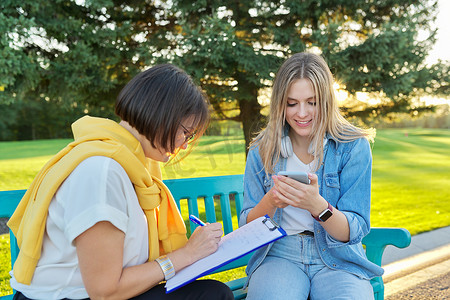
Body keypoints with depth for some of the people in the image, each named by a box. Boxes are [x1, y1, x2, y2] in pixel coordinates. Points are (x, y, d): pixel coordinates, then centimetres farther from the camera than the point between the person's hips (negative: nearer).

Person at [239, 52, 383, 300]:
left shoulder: (354, 147, -2)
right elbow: (247, 226, 4)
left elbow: (355, 231, -6)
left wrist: (317, 205, -26)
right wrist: (270, 202, -18)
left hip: (338, 259, 0)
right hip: (279, 254, 0)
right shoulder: (262, 150, 4)